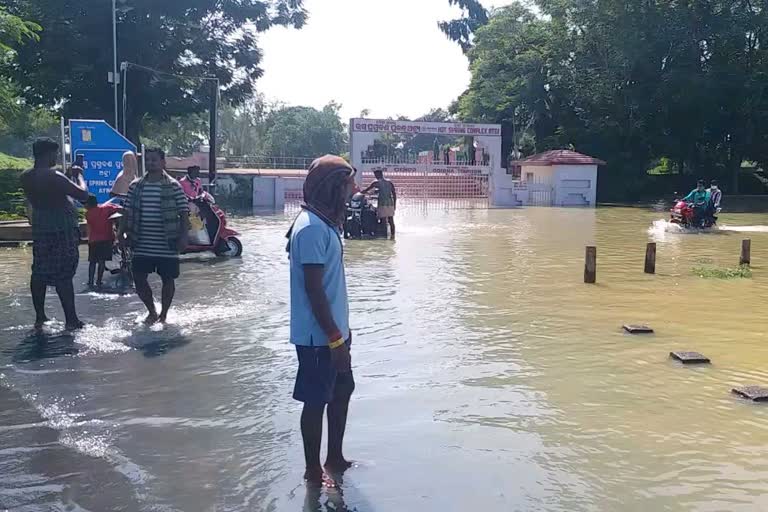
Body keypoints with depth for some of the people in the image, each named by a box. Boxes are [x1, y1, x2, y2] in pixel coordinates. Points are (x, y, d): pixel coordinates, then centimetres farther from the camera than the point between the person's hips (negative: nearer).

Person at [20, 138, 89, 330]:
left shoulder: (26, 177, 6)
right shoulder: (53, 176, -18)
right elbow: (83, 194, -16)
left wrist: (68, 177, 19)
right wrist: (78, 175, 0)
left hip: (40, 229, 8)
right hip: (61, 230, -8)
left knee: (39, 273, 12)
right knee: (63, 275, -5)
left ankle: (39, 317, 20)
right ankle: (71, 320, -1)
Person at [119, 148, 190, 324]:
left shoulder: (173, 186, -4)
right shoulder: (135, 186, 6)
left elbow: (184, 213, -5)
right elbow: (127, 211, 11)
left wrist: (184, 236, -13)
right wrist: (122, 232, 3)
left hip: (167, 245, -3)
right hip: (142, 245, 3)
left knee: (168, 279, 5)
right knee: (139, 278, 1)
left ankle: (163, 315, 23)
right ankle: (152, 312, 23)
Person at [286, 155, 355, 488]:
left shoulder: (324, 222, 10)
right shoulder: (312, 228, -21)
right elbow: (314, 290, -23)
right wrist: (335, 338, -21)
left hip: (333, 330, 10)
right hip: (318, 336, -10)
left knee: (342, 392, 19)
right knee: (316, 401, 4)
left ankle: (335, 459, 35)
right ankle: (313, 471, 21)